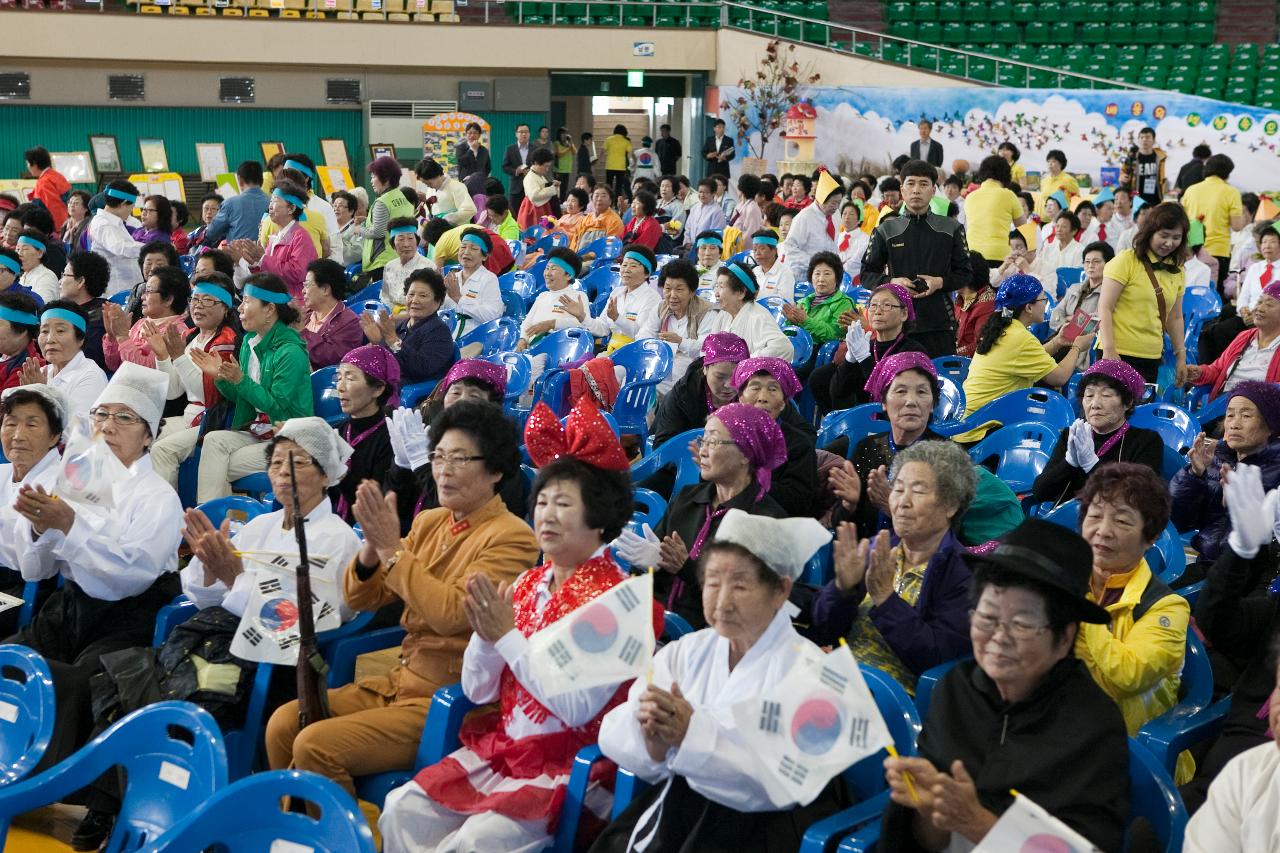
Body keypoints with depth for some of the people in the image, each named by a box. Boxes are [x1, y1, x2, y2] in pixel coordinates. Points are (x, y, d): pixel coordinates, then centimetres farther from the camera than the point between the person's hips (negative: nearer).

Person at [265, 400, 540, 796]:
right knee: (283, 724, -5)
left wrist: (391, 548, -19)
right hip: (400, 682, 8)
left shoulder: (511, 537, -12)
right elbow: (360, 598, 9)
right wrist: (372, 543, -11)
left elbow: (453, 613, -25)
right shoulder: (429, 522, 9)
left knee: (315, 746, -19)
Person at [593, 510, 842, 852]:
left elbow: (783, 781, -19)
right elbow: (614, 737, -2)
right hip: (674, 807, 4)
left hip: (766, 824, -4)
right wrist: (649, 737, -23)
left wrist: (694, 732, -26)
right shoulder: (685, 652, 9)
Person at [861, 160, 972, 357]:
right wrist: (891, 282, -8)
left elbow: (966, 273, 11)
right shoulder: (886, 230, 9)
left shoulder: (952, 228, 10)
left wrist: (941, 282, -8)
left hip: (940, 323, 0)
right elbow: (867, 273, 11)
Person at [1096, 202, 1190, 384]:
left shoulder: (1176, 270, 14)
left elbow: (1175, 317, 21)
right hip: (1119, 354, -6)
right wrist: (1109, 351, -17)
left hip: (1152, 358, 6)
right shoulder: (1126, 261, -5)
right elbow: (1104, 308, -9)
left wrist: (1181, 356, 16)